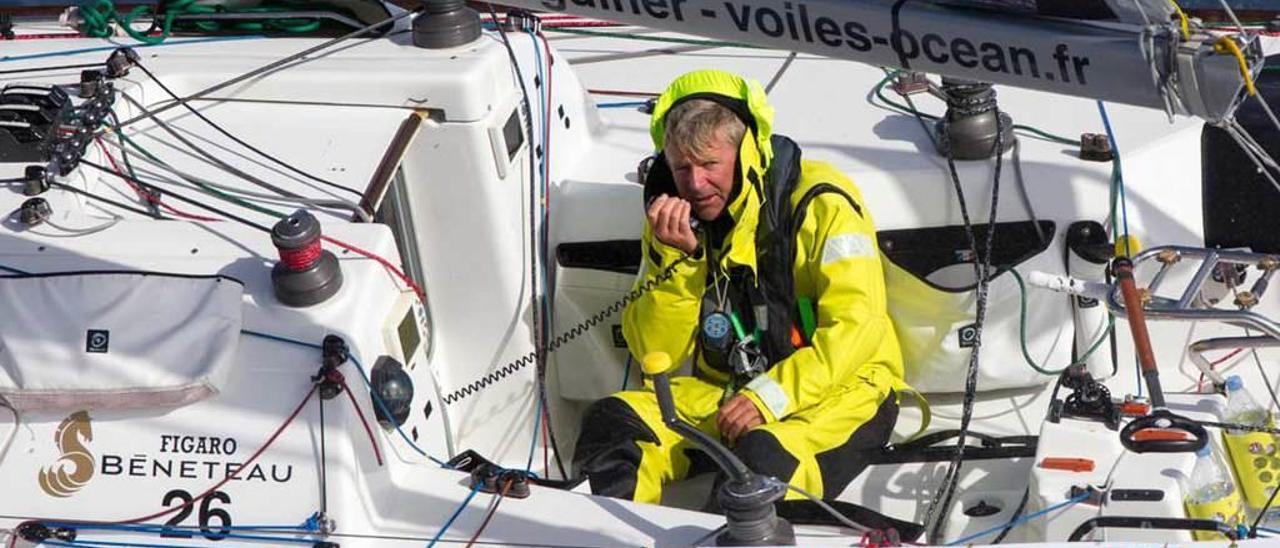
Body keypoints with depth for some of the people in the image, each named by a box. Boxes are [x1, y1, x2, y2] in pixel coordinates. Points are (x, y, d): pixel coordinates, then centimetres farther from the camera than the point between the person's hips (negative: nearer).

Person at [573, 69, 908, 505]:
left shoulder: (820, 204, -12)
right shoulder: (673, 219, 4)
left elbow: (856, 327, -18)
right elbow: (655, 351, 1)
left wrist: (770, 397, -26)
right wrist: (677, 259, -14)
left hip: (840, 389, -5)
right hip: (726, 389, 5)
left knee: (763, 456, -39)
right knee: (611, 421, -20)